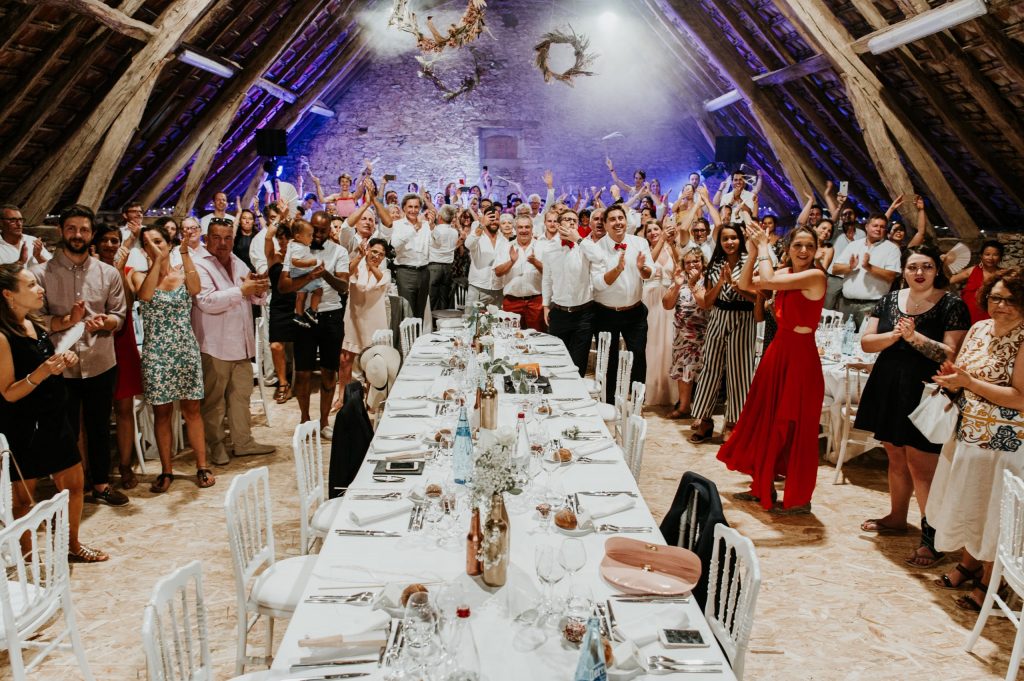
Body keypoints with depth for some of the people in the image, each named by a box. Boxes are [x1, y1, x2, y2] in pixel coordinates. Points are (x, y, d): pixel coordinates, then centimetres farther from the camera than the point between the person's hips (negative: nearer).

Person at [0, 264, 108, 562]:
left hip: (55, 419, 8)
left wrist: (63, 361, 0)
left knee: (74, 483, 16)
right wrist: (42, 371, -32)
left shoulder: (35, 323, 5)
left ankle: (72, 545, 33)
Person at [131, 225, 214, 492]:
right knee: (162, 412, 6)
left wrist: (185, 252, -24)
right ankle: (166, 471, 18)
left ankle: (202, 466, 15)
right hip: (156, 353, 0)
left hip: (186, 350, 0)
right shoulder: (141, 276, 2)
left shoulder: (183, 272, 3)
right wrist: (157, 259, -22)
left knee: (192, 410, 5)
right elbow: (145, 294, -21)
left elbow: (195, 289, -20)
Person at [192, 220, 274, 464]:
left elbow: (256, 299, 17)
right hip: (215, 345, -7)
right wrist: (242, 290, -21)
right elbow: (207, 302, -22)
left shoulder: (238, 263, 14)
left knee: (241, 394, 13)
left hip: (241, 343, 7)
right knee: (214, 399, 4)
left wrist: (259, 290, -6)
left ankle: (243, 441, 24)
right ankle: (216, 445, 18)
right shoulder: (199, 265, -9)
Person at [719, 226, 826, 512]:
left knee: (794, 427, 1)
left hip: (800, 356, -8)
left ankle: (799, 499, 16)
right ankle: (763, 486, 30)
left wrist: (764, 246, -12)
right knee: (766, 421, 15)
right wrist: (753, 252, -2)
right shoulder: (785, 272, 7)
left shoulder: (816, 276, -15)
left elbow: (768, 281, -25)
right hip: (777, 350, 8)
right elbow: (745, 284, 8)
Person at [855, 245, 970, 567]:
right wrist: (894, 335, -16)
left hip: (925, 393, -5)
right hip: (889, 388, 5)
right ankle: (897, 517, 34)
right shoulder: (889, 300, 7)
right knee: (896, 456, 17)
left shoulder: (952, 305, -7)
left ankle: (933, 536, 2)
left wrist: (915, 337, -23)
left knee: (920, 464, -7)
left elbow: (951, 354, -14)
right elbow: (866, 342, 1)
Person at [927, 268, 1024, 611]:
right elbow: (960, 373, 12)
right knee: (966, 503, 19)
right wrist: (952, 378, -11)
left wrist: (968, 382, -24)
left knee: (992, 510, 7)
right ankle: (968, 563, 39)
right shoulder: (978, 328, 3)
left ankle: (988, 582, 25)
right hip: (967, 433, 6)